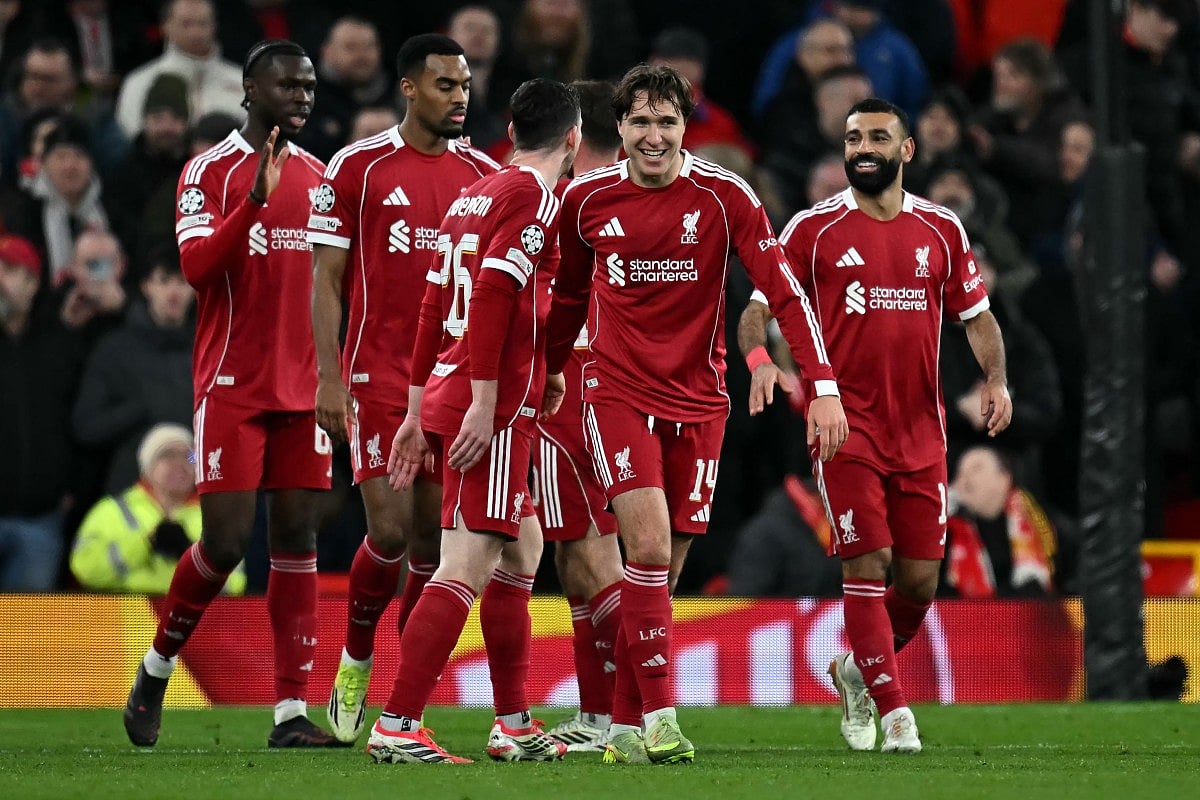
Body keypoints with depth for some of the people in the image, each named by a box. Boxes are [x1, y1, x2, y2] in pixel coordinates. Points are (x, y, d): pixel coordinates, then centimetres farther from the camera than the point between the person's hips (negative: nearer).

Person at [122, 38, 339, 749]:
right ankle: (158, 667, 16)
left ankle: (291, 711, 0)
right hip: (232, 388, -5)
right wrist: (257, 199, -28)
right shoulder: (212, 171, -4)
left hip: (303, 389, 5)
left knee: (298, 538, 0)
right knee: (226, 541, -8)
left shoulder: (320, 176, 13)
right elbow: (198, 266, -18)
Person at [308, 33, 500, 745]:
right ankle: (354, 667, 12)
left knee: (435, 540, 1)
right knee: (390, 531, -12)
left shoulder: (486, 175, 8)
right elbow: (326, 278, 0)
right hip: (378, 378, -3)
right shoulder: (358, 167, -2)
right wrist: (328, 377, -7)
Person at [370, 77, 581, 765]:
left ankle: (514, 724, 22)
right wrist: (484, 403, -21)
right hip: (494, 409, -9)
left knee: (522, 553, 18)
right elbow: (492, 295, -19)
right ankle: (397, 728, -17)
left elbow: (434, 306, 19)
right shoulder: (534, 196, -8)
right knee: (468, 567, -11)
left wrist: (418, 414, 22)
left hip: (446, 397, 9)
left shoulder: (475, 195, 18)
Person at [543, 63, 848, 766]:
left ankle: (626, 726, 14)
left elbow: (785, 290, -7)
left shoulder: (723, 196, -5)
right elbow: (571, 294, 17)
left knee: (664, 570, 4)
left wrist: (825, 387, -15)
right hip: (618, 393, -1)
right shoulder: (587, 200, 0)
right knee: (650, 546, -18)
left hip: (698, 402, 1)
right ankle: (658, 717, -16)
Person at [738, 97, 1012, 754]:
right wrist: (758, 357, -20)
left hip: (920, 429, 3)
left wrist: (996, 379, 0)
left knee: (920, 579, 2)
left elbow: (976, 315, 18)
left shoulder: (942, 230, 9)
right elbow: (760, 305, 2)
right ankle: (894, 712, -5)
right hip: (846, 422, -3)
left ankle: (856, 671, 29)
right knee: (867, 564, -10)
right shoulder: (814, 229, 1)